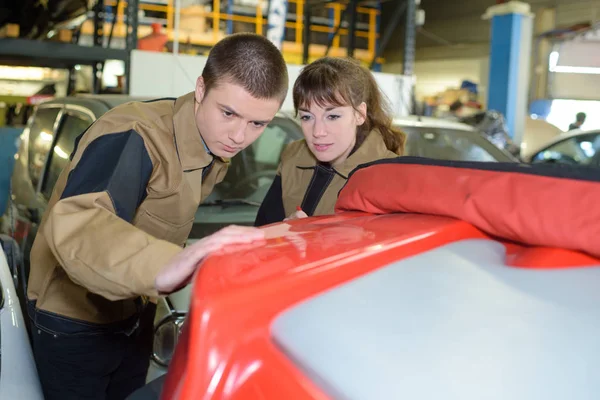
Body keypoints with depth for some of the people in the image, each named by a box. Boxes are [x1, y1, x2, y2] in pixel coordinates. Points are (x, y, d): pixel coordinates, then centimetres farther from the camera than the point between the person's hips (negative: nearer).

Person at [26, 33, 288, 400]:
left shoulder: (217, 148, -6)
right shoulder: (135, 135, -32)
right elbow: (74, 224, -50)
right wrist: (163, 267, -65)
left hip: (134, 316, 7)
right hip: (73, 321, -7)